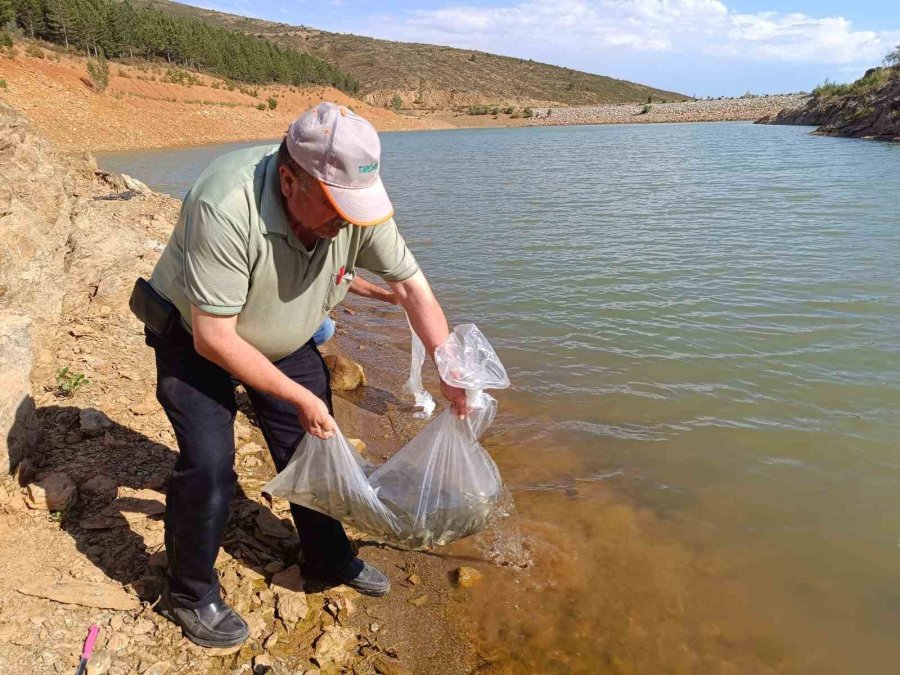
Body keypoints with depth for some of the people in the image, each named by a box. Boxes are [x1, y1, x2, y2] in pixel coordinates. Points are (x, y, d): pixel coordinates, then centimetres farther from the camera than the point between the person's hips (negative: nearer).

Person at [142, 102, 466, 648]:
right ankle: (190, 594, 12)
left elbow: (411, 283, -12)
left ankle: (328, 560, 30)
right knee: (209, 463, -14)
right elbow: (213, 339, -33)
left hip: (286, 339, 5)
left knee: (313, 445, 7)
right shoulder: (226, 210, -39)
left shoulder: (358, 203, -23)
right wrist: (300, 397, -27)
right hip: (195, 338, -4)